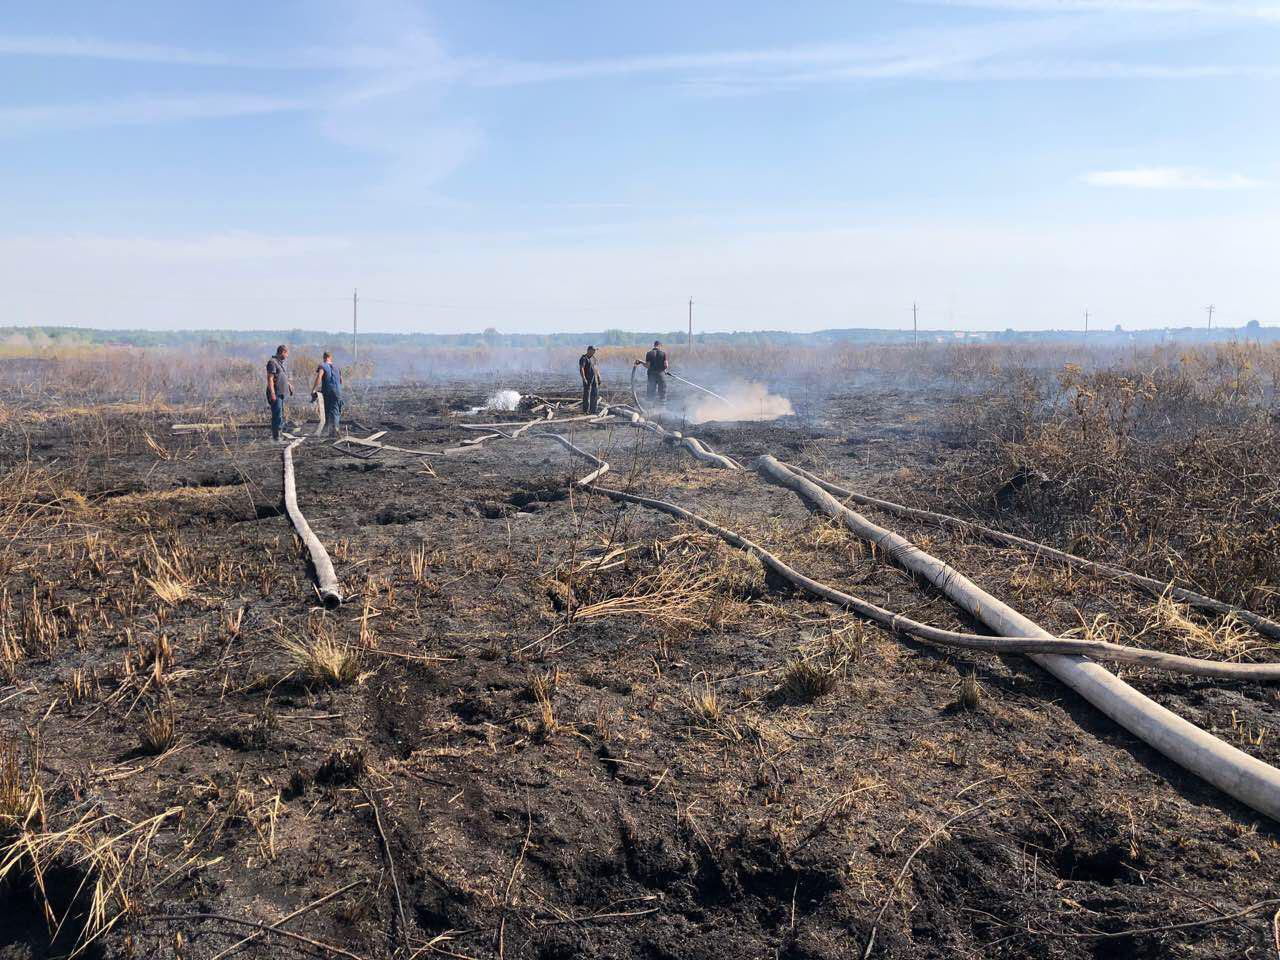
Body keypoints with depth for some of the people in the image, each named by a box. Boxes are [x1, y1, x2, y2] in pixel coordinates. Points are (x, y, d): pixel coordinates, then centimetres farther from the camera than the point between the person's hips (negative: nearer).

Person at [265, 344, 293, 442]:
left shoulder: (281, 363, 19)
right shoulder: (272, 362, -11)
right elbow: (270, 379, -17)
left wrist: (288, 384, 16)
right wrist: (272, 393, -22)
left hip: (281, 393, 10)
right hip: (276, 394, -10)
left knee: (281, 415, 12)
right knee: (277, 415, -11)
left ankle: (276, 436, 19)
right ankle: (276, 437, -10)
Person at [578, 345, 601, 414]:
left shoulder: (593, 358, 15)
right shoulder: (583, 358, -11)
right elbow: (581, 369, -20)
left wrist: (599, 378, 16)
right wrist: (584, 379, -28)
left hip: (594, 378, 8)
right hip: (587, 378, -8)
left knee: (595, 394, 5)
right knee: (586, 394, -5)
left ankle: (593, 410, 10)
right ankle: (585, 410, -1)